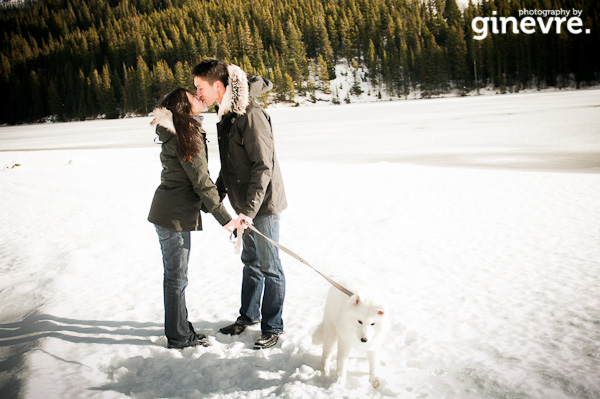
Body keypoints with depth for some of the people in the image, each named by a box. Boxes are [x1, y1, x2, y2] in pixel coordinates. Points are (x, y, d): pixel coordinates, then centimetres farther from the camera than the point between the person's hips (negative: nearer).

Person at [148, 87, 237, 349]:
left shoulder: (178, 133, 13)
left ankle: (179, 329, 32)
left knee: (175, 275, 19)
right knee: (176, 277, 2)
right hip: (174, 216, -10)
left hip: (170, 213, 10)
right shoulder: (187, 136, -18)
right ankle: (178, 337, 16)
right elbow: (201, 181, -19)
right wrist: (224, 218, -15)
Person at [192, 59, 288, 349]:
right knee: (250, 262, 21)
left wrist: (249, 209, -27)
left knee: (269, 266, 3)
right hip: (245, 204, 9)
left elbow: (263, 167, -24)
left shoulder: (251, 116, -21)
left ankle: (273, 327, 16)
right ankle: (248, 316, 36)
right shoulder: (226, 114, 9)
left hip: (262, 205, -9)